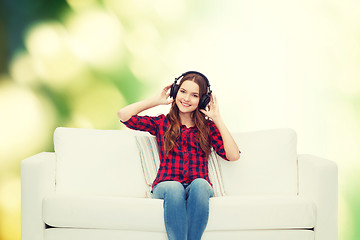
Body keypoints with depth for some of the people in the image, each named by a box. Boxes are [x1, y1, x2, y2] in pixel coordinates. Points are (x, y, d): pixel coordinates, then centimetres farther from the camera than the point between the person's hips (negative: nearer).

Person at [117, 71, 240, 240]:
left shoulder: (208, 127, 17)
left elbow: (233, 156, 2)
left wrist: (217, 119, 6)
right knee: (174, 188, -36)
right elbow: (123, 115, 6)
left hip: (199, 188, 1)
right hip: (165, 186, 0)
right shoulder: (162, 123, 16)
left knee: (199, 183, -36)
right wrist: (156, 100, 13)